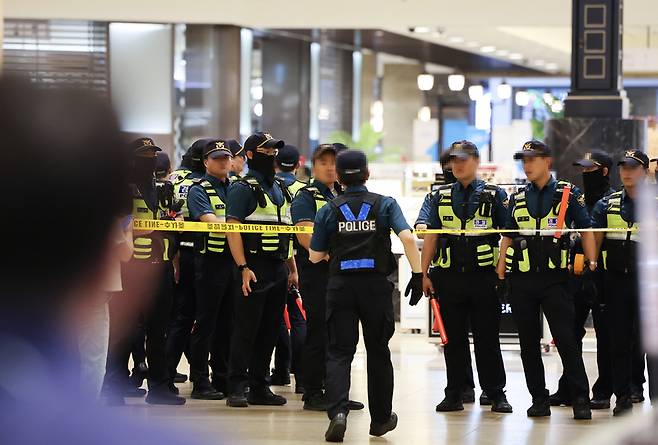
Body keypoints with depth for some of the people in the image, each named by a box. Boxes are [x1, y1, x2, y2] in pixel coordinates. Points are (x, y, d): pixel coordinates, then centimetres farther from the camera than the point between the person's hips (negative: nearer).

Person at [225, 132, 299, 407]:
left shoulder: (280, 189, 18)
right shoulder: (243, 188, -6)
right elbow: (232, 229, -13)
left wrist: (292, 269, 18)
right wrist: (243, 267, -20)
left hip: (279, 268, 7)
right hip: (255, 268, -7)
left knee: (270, 330, 9)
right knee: (246, 329, -6)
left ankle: (260, 387, 15)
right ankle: (237, 388, -4)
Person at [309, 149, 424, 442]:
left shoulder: (329, 210, 2)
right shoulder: (384, 204, 0)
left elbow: (315, 256, 6)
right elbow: (407, 237, -14)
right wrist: (417, 275, -11)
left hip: (340, 285, 0)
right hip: (376, 285, 0)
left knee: (339, 352, 0)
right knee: (378, 352, 14)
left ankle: (338, 412, -22)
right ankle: (381, 419, 23)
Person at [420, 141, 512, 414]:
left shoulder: (494, 195, 3)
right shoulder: (441, 197, 12)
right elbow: (431, 236, 12)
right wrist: (424, 274, 5)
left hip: (483, 277, -3)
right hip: (449, 278, 3)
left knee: (488, 338, 1)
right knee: (453, 339, 5)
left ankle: (496, 394, 6)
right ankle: (454, 394, 11)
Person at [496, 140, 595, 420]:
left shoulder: (568, 194, 2)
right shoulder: (518, 199, 13)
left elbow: (586, 231, 3)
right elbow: (508, 237, 15)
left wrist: (592, 264, -6)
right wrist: (500, 273, 8)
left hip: (555, 278, -4)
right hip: (522, 280, 4)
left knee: (566, 339, -9)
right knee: (528, 343, 5)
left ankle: (581, 399, -6)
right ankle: (539, 399, 12)